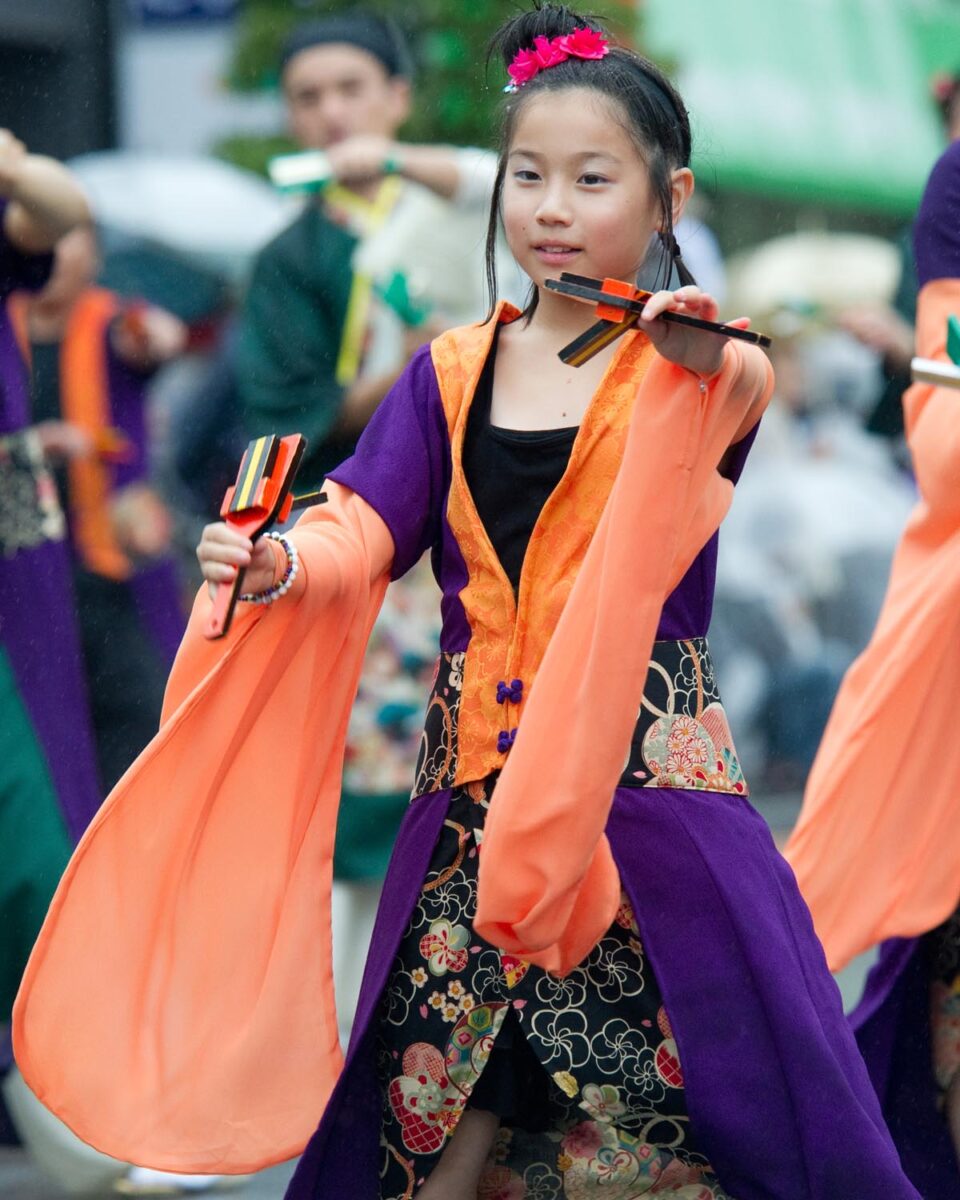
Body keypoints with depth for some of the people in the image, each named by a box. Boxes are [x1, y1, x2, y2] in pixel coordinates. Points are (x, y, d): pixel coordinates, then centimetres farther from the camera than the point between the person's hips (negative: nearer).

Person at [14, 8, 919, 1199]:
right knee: (440, 1066, 4)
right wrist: (281, 566, -23)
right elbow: (366, 528, 0)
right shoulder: (453, 372, 11)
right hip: (471, 776, 3)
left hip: (643, 770, -3)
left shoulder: (708, 368, -1)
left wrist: (701, 369, -49)